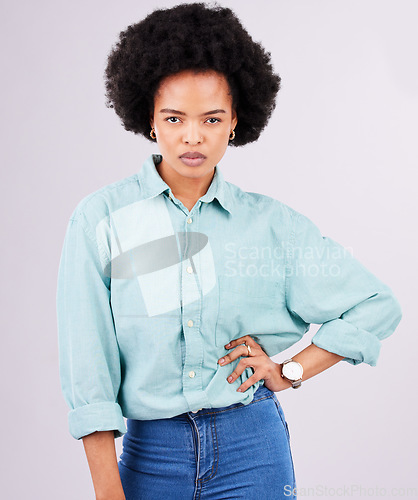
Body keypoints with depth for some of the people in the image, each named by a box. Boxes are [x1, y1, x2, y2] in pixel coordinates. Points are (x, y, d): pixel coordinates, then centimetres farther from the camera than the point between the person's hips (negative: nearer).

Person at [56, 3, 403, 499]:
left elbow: (378, 306, 5)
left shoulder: (270, 222, -2)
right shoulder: (100, 218, -6)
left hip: (253, 447, 1)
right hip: (149, 451, 0)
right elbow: (87, 362, -8)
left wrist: (290, 371, -2)